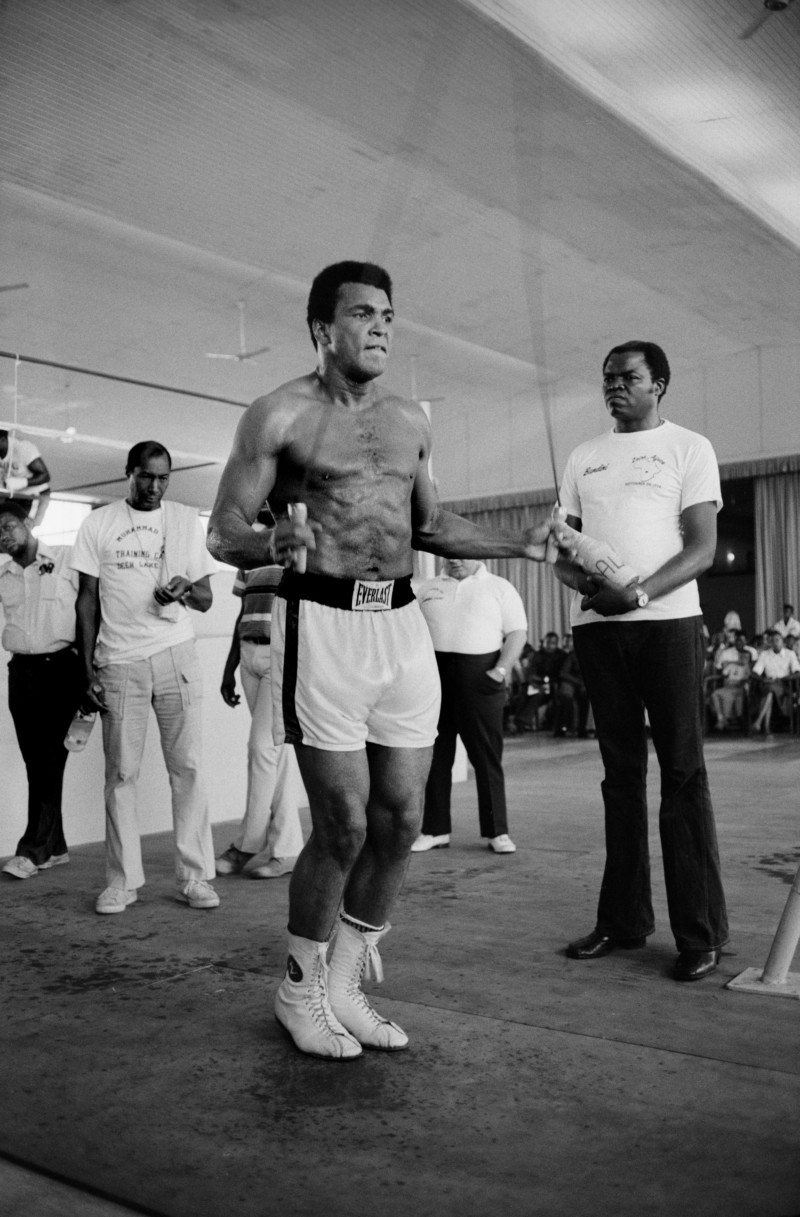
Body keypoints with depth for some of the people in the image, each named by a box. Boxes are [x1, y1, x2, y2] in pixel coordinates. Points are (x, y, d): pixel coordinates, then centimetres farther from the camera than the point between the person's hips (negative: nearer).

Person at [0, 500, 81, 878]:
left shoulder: (66, 559, -2)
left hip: (60, 667, -5)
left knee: (49, 760, -7)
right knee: (35, 761, 6)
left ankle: (34, 849, -5)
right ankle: (55, 846, 15)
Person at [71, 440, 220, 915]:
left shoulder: (187, 520, 9)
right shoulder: (99, 524, 7)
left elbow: (206, 599, 10)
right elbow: (88, 600, 8)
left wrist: (187, 590, -14)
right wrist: (88, 671, 1)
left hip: (176, 656, 0)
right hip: (119, 662, 0)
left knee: (187, 768, -1)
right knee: (121, 773, 2)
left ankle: (195, 877, 5)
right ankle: (122, 880, 10)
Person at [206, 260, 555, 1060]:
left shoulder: (410, 421, 15)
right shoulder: (280, 416, -3)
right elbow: (222, 534, -5)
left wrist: (520, 545, 12)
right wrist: (274, 543, -26)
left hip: (402, 624, 6)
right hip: (322, 623, -6)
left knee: (401, 820, 5)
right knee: (344, 824, -5)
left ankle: (344, 987, 23)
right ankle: (299, 991, 19)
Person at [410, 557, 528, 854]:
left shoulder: (500, 588, 7)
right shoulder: (427, 589, 15)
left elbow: (517, 633, 1)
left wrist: (501, 670, -11)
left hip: (479, 677, -3)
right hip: (435, 674, 3)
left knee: (487, 756, -1)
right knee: (435, 756, 5)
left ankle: (496, 831, 6)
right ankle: (435, 829, 13)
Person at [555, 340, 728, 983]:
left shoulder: (688, 447, 4)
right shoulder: (584, 458, 17)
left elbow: (702, 548, -5)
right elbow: (562, 544, 15)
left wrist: (640, 593, -20)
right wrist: (580, 578, -8)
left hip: (666, 620, -4)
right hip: (596, 625, 4)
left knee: (682, 773, -3)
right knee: (621, 772, 8)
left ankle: (701, 934, 2)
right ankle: (624, 920, 15)